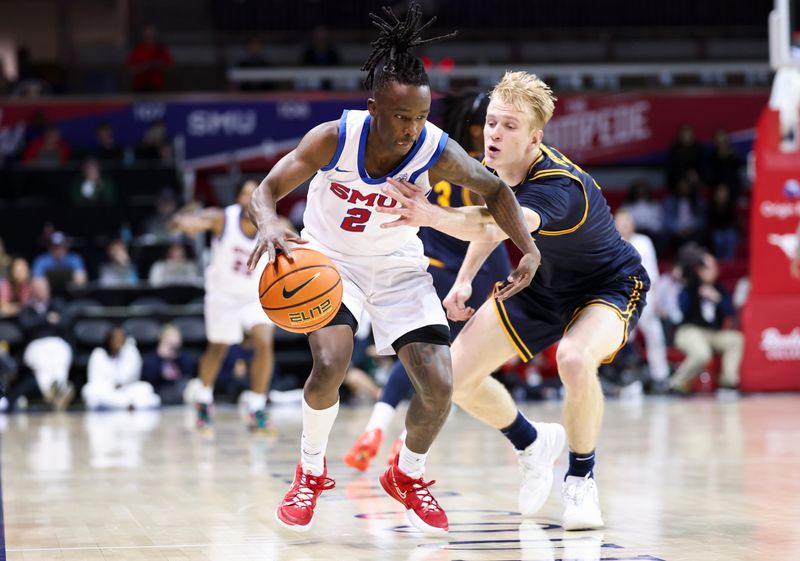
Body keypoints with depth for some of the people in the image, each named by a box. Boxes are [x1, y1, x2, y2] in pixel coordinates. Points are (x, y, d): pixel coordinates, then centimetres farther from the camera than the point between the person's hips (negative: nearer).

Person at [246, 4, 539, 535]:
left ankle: (408, 476, 21)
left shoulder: (437, 152, -23)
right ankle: (311, 472, 2)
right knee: (330, 365, -27)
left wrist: (529, 250, -18)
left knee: (439, 386, -11)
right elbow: (267, 189, -24)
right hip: (331, 260, -2)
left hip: (399, 266, 2)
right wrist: (271, 226, -48)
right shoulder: (334, 138, -28)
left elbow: (495, 190, -5)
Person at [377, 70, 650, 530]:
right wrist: (465, 279, 0)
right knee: (455, 375, -2)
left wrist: (432, 215, -72)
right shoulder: (491, 167, -13)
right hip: (544, 284, 8)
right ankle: (534, 445, 27)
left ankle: (581, 477, -13)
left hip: (610, 287, -7)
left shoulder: (560, 187, -38)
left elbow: (498, 226, -56)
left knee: (575, 359, -39)